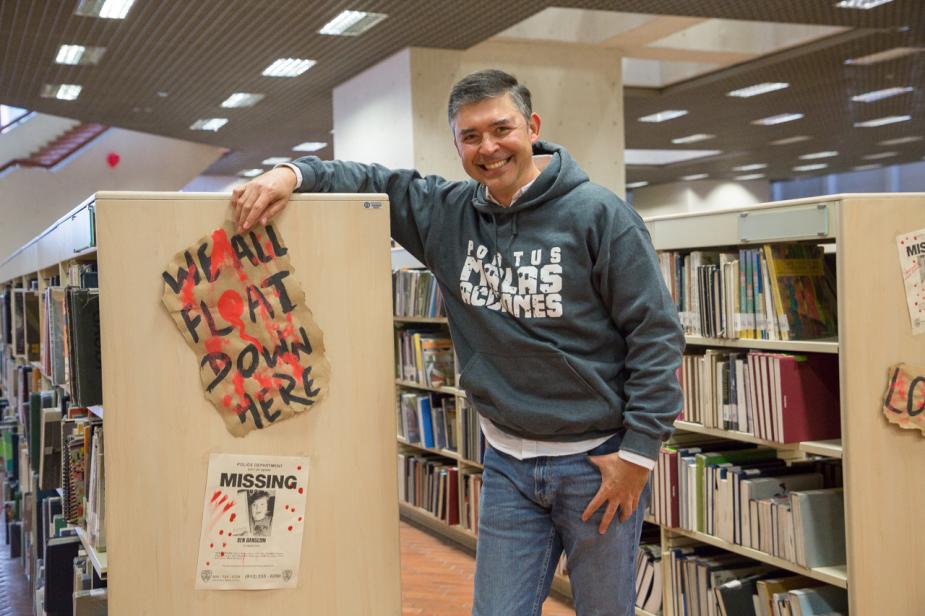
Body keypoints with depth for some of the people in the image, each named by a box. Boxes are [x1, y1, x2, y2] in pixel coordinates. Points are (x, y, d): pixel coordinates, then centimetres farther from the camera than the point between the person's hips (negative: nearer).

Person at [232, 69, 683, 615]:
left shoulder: (598, 215, -11)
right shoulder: (446, 215, 3)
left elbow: (656, 333, -11)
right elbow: (370, 182, 12)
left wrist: (639, 451, -13)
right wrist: (293, 173, -9)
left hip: (598, 461, -3)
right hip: (508, 461, 4)